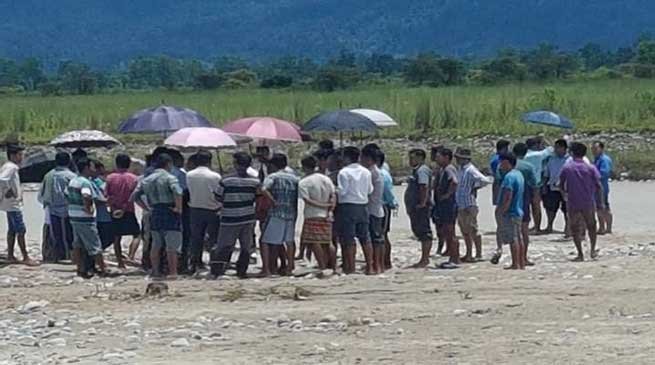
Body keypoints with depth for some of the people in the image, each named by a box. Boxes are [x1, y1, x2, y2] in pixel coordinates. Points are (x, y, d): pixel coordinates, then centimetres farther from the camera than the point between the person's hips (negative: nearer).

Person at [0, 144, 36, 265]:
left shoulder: (12, 167, 13)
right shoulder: (10, 167, -18)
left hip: (12, 204, 10)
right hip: (13, 204, -10)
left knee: (12, 230, 13)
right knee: (21, 230, -8)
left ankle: (10, 256, 17)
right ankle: (25, 257, -6)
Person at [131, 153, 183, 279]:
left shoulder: (146, 180, 13)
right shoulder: (169, 178, -8)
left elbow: (134, 196, 15)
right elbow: (177, 192, -27)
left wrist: (147, 208, 13)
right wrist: (178, 208, -16)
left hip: (154, 214, 6)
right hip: (170, 213, -6)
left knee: (156, 245, 16)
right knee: (172, 246, -3)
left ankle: (156, 271, 21)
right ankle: (173, 272, -4)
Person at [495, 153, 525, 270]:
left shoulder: (509, 177, -17)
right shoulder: (519, 174, 14)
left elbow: (508, 198, -23)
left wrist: (500, 213, -20)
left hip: (510, 213, -10)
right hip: (519, 211, 10)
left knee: (512, 239, -7)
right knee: (518, 238, 13)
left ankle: (515, 264, -6)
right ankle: (522, 264, 17)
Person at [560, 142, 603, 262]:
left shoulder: (567, 168, -3)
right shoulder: (590, 168, -2)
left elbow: (562, 184, 5)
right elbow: (598, 186, -3)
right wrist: (600, 203, 3)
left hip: (573, 203, -1)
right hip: (589, 203, 1)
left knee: (575, 228, 8)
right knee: (591, 226, 19)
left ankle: (580, 254, 3)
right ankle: (593, 251, 16)